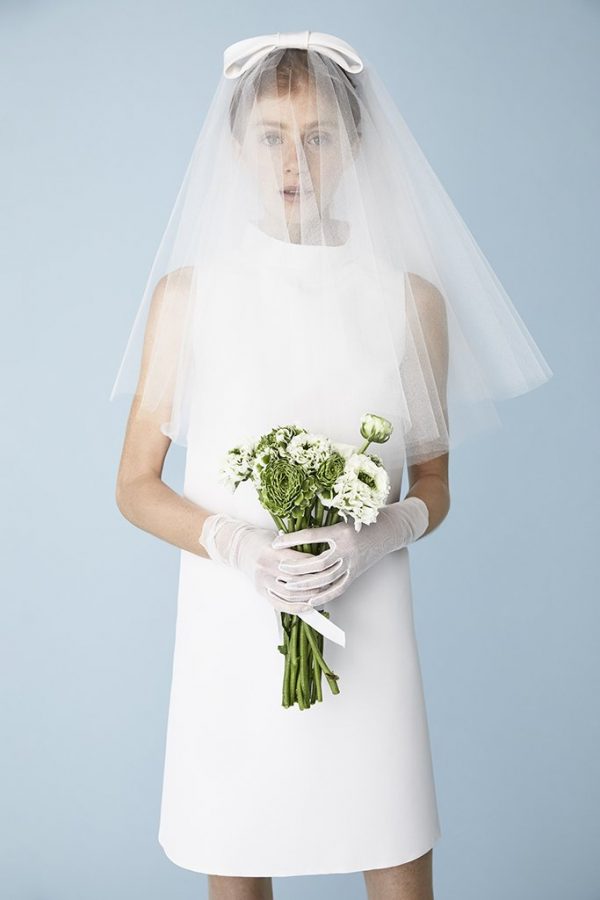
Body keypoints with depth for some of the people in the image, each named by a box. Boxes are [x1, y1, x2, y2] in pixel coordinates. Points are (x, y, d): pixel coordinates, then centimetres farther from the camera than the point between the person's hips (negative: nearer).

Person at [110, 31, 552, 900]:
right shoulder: (188, 294, 1)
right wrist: (238, 545, -15)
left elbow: (433, 488, 8)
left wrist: (373, 538, -13)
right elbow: (136, 485, 3)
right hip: (230, 624, 0)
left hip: (364, 626, 1)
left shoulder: (411, 297, 2)